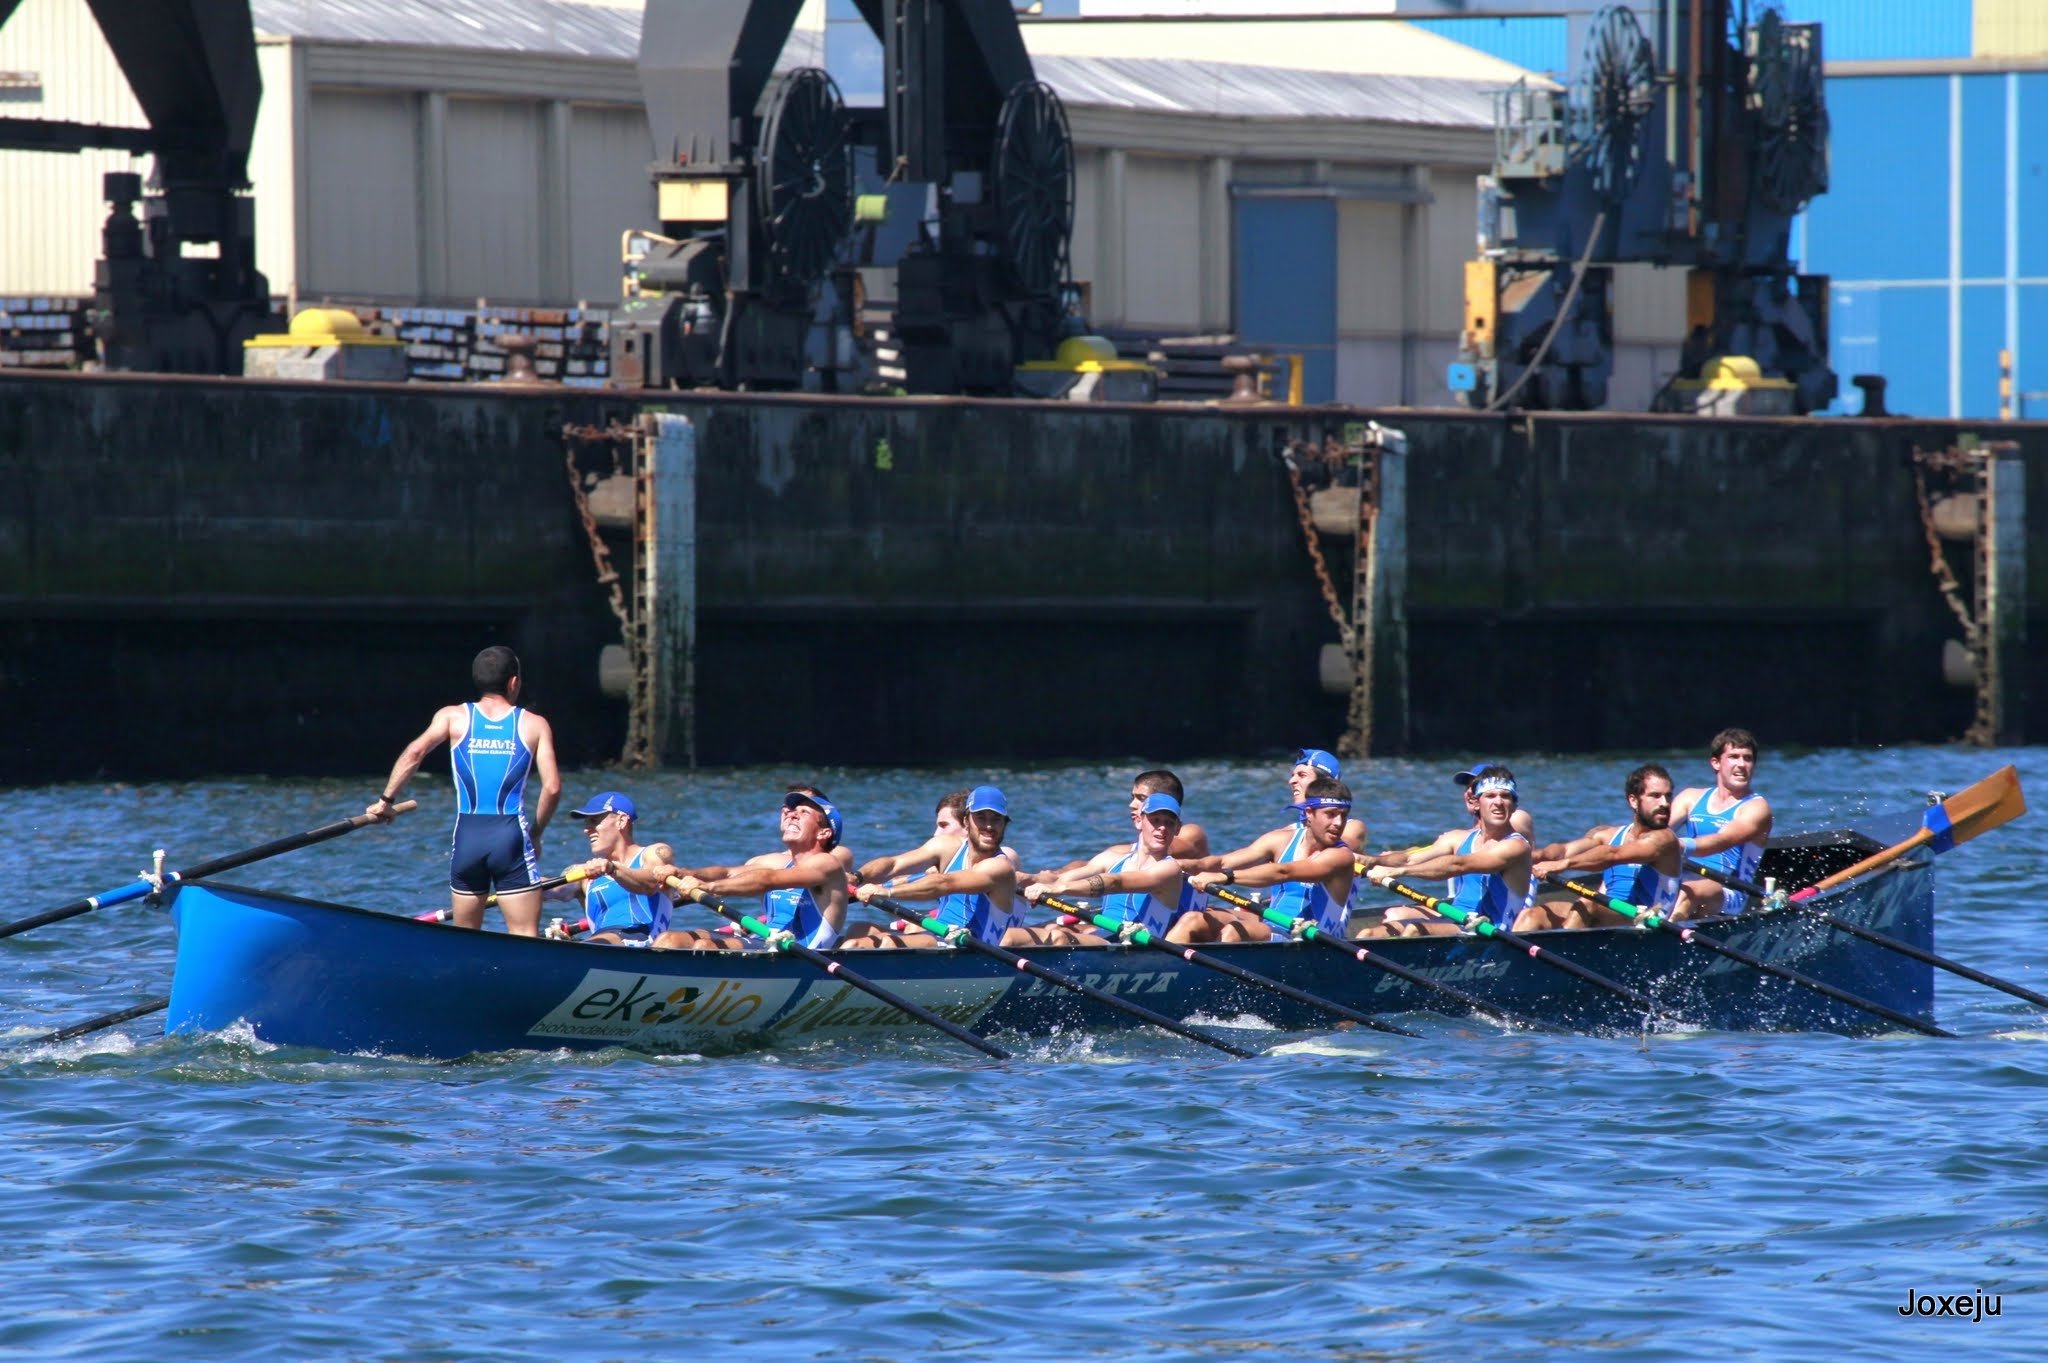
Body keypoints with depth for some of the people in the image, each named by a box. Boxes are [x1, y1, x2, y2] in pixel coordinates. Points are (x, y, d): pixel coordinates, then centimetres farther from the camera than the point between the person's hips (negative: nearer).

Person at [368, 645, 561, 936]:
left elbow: (415, 752, -7)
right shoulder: (534, 724, 6)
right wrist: (536, 834, 12)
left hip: (466, 836, 2)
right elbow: (552, 787, -2)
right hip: (511, 836, -2)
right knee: (525, 939, -2)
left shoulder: (453, 717, 9)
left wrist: (386, 799, 0)